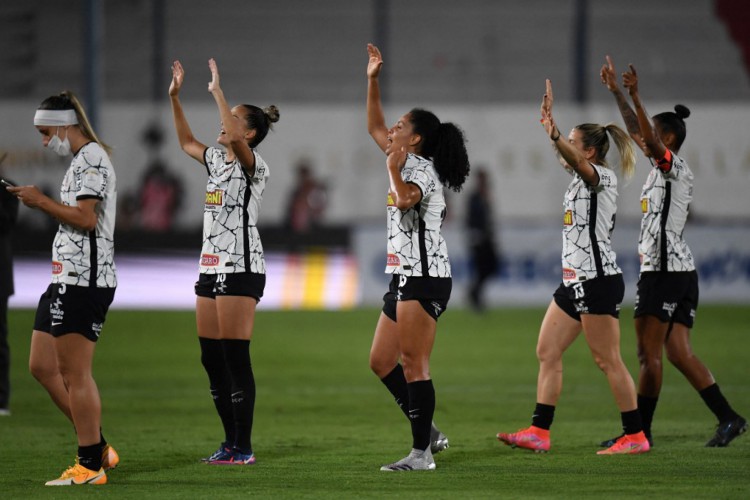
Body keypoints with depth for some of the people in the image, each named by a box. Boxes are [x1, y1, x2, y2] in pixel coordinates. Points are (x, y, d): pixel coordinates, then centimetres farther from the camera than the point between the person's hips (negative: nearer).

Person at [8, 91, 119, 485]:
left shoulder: (91, 157, -11)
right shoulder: (80, 160, 21)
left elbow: (85, 217, -20)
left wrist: (41, 201, -12)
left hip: (84, 281, -11)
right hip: (67, 278, 11)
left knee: (75, 374, -7)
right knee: (43, 366, 10)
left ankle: (91, 466, -2)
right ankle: (99, 448, 16)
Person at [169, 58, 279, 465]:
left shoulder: (253, 165, -9)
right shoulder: (216, 160, 14)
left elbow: (236, 141, -29)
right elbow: (186, 142, 29)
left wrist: (217, 93, -26)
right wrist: (174, 97, 21)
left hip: (241, 268, -9)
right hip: (211, 267, 9)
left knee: (235, 357, -8)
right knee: (211, 358, 8)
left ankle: (243, 448, -6)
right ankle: (231, 443, 14)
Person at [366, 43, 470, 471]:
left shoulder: (421, 168, -11)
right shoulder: (408, 163, 17)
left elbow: (404, 199, -32)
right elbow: (374, 127, 28)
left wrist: (393, 169, -19)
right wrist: (373, 81, 24)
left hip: (424, 277, -10)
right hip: (406, 276, 10)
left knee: (413, 364, -11)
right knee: (381, 361, 11)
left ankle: (422, 453, -10)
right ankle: (429, 432, 16)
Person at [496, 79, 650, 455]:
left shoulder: (601, 177, -12)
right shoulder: (580, 178, 14)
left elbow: (575, 160, -31)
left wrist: (554, 137, -49)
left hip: (598, 280, -10)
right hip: (575, 280, 10)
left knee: (607, 360, -7)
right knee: (547, 353, 5)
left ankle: (635, 437, -2)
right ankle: (539, 432, 5)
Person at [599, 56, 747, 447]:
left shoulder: (674, 166, -8)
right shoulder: (661, 168, 17)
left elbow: (650, 140, -26)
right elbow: (636, 131, 25)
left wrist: (634, 97, -35)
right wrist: (616, 92, 23)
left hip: (664, 271, -9)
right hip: (680, 271, 9)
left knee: (649, 354, -5)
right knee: (679, 354, 3)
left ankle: (640, 431, -2)